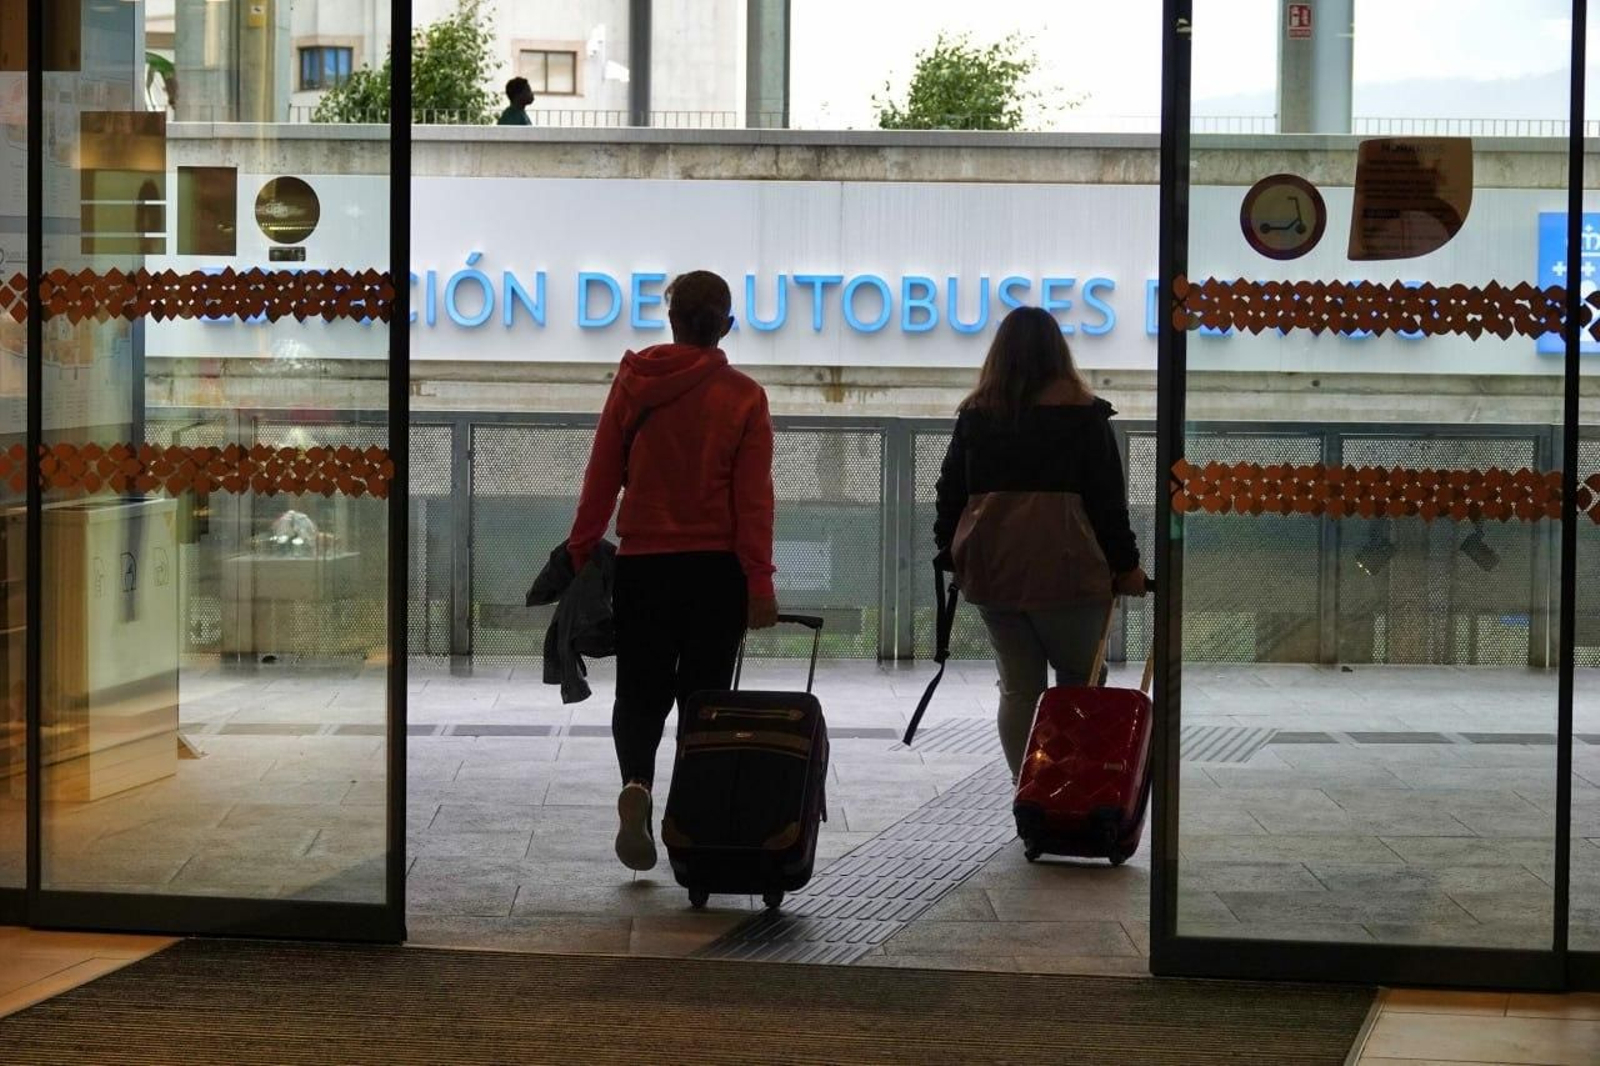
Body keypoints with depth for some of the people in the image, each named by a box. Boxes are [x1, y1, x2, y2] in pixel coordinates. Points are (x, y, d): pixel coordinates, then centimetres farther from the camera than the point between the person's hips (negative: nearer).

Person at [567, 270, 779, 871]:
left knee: (641, 692, 9)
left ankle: (635, 784, -19)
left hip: (642, 564, 1)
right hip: (716, 568, -1)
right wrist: (759, 582, -5)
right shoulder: (744, 397, -3)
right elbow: (754, 498, -6)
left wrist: (580, 554, 9)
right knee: (703, 696, 10)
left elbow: (601, 477, 2)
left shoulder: (633, 383, 1)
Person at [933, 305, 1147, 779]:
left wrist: (951, 556, 21)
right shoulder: (1081, 412, -1)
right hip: (1064, 571, -3)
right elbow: (1107, 496, -1)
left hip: (990, 571, 4)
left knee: (1018, 687, 9)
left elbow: (950, 492, 12)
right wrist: (1125, 563, 5)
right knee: (1079, 685, 8)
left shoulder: (975, 414, 9)